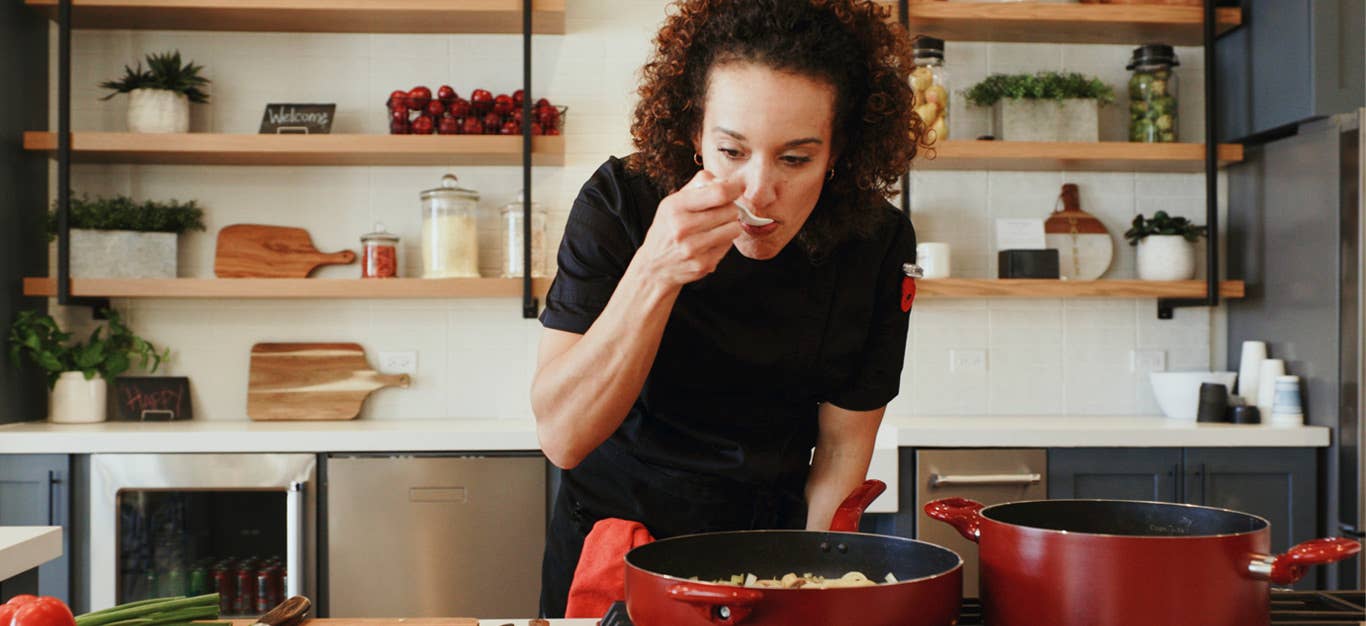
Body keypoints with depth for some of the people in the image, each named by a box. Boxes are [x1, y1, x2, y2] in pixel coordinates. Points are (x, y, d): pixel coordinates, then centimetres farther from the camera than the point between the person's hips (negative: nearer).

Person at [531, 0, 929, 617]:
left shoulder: (877, 241, -18)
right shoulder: (619, 203, -23)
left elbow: (842, 447, -9)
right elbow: (562, 438, -28)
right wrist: (653, 272, -39)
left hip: (768, 539, 1)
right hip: (611, 526, -1)